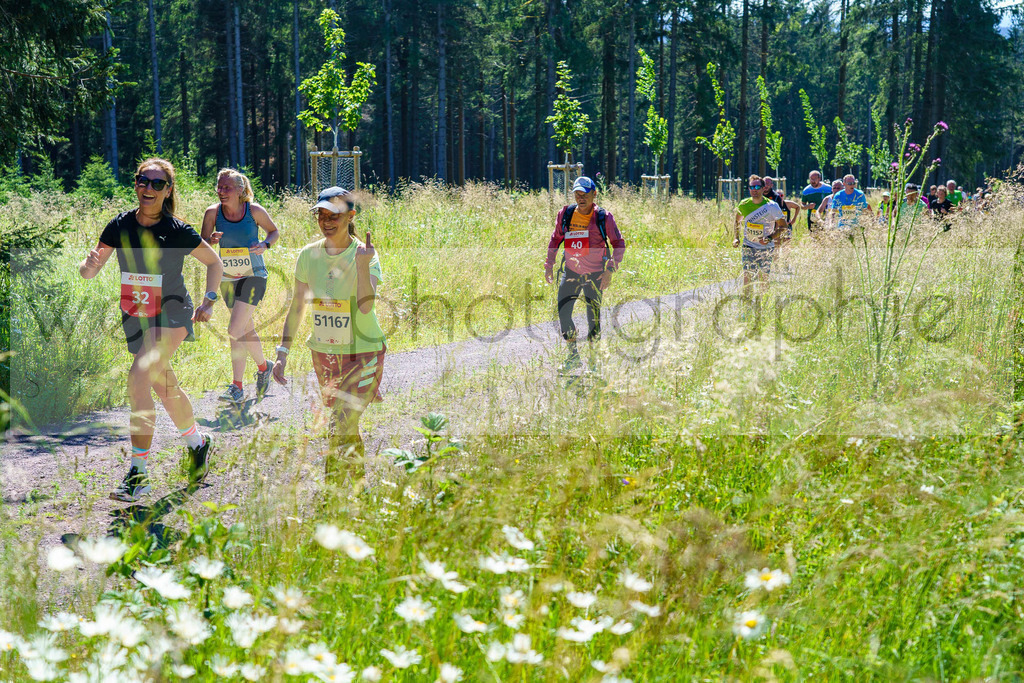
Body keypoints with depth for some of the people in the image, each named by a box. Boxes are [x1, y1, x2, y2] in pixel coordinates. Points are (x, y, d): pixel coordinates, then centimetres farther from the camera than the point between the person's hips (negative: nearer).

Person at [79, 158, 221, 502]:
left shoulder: (177, 231, -10)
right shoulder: (120, 225, -2)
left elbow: (213, 261, 6)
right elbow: (88, 272, 0)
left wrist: (208, 302, -1)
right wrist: (89, 264, -23)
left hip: (171, 315, -5)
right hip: (136, 319, 5)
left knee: (138, 380, -24)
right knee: (165, 387, 19)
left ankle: (138, 473, -21)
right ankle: (198, 444, 45)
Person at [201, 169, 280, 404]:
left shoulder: (255, 211, -10)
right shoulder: (213, 212, -5)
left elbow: (274, 231, 6)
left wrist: (265, 244, -15)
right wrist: (211, 240, -21)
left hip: (253, 276, -4)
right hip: (227, 278, 4)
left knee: (235, 330, -14)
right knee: (246, 330, 14)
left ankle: (237, 387, -5)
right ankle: (263, 367, 33)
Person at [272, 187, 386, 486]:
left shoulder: (366, 255, -12)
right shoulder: (308, 255, -1)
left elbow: (366, 306, -26)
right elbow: (297, 306, 8)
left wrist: (362, 263, -33)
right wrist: (282, 352, 4)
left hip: (363, 352, -4)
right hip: (324, 352, 5)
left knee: (341, 426, -16)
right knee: (346, 427, 14)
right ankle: (358, 481, 32)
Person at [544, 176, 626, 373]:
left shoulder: (604, 217, -9)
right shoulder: (565, 214, -1)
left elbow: (619, 244, -4)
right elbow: (555, 239, 13)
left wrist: (610, 269, -14)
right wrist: (549, 264, 7)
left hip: (595, 275, -3)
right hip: (570, 272, 3)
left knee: (593, 317, 0)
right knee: (562, 312, -4)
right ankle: (573, 356, 13)